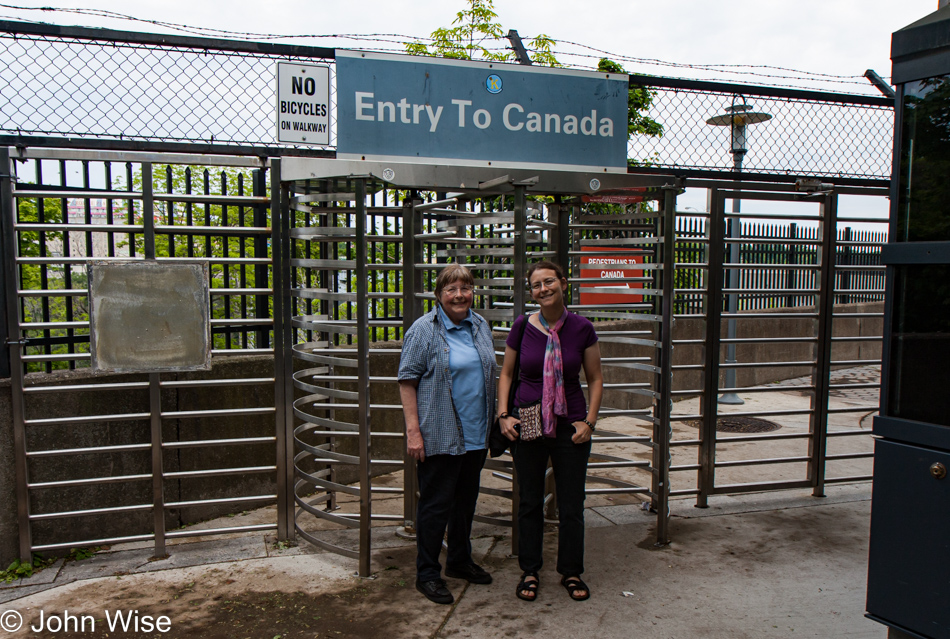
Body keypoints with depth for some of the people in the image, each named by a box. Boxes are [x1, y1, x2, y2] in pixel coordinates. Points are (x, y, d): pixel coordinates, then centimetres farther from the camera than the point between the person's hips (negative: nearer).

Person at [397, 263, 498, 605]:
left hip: (476, 435, 7)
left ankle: (460, 560, 36)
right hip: (439, 436, -6)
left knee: (466, 499, 18)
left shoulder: (480, 326, 9)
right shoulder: (424, 330, -10)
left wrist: (493, 421, 16)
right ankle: (427, 574, 18)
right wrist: (413, 430, -17)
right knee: (436, 504, 3)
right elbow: (407, 381, -11)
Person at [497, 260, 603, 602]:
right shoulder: (522, 326, -4)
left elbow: (595, 379, 4)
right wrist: (503, 415, -3)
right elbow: (506, 373, 7)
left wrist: (589, 421, -4)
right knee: (530, 502, 12)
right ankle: (530, 572, 29)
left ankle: (571, 572, 29)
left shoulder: (581, 328, -5)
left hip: (570, 425, 0)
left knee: (571, 505, 9)